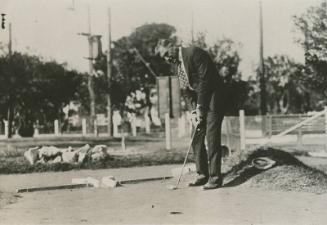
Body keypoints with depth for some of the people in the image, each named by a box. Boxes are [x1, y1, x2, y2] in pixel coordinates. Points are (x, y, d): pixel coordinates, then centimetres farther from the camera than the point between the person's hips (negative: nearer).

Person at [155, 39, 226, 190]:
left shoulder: (194, 53, -14)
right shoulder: (177, 64, 12)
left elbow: (204, 81, -18)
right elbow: (185, 91, 8)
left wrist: (200, 108, -16)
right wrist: (193, 111, -6)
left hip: (213, 97, -8)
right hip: (198, 101, 8)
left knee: (212, 137, -10)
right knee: (196, 138, 6)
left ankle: (215, 177, -6)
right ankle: (202, 175, 14)